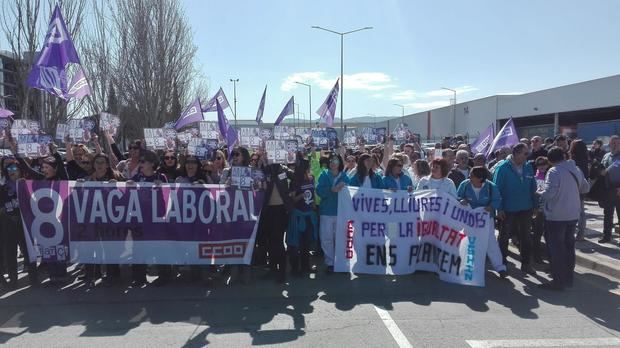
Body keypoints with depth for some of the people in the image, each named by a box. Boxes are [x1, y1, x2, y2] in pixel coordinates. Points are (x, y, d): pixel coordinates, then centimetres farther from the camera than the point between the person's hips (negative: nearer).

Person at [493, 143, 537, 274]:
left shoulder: (528, 167, 1)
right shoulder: (502, 168, -13)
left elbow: (533, 188, 8)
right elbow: (497, 189, -13)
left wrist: (534, 205, 6)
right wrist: (499, 208, -16)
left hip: (526, 209, 4)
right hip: (508, 209, -4)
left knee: (526, 237, 13)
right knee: (504, 236, 10)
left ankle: (526, 263, 26)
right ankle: (502, 262, 23)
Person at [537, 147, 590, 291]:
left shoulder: (554, 171, -17)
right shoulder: (575, 169, 6)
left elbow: (549, 193, -26)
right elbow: (586, 187, 17)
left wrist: (540, 193, -7)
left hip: (556, 216, -7)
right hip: (573, 214, 7)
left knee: (556, 248, 1)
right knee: (569, 246, 17)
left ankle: (559, 281, 5)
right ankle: (568, 278, 27)